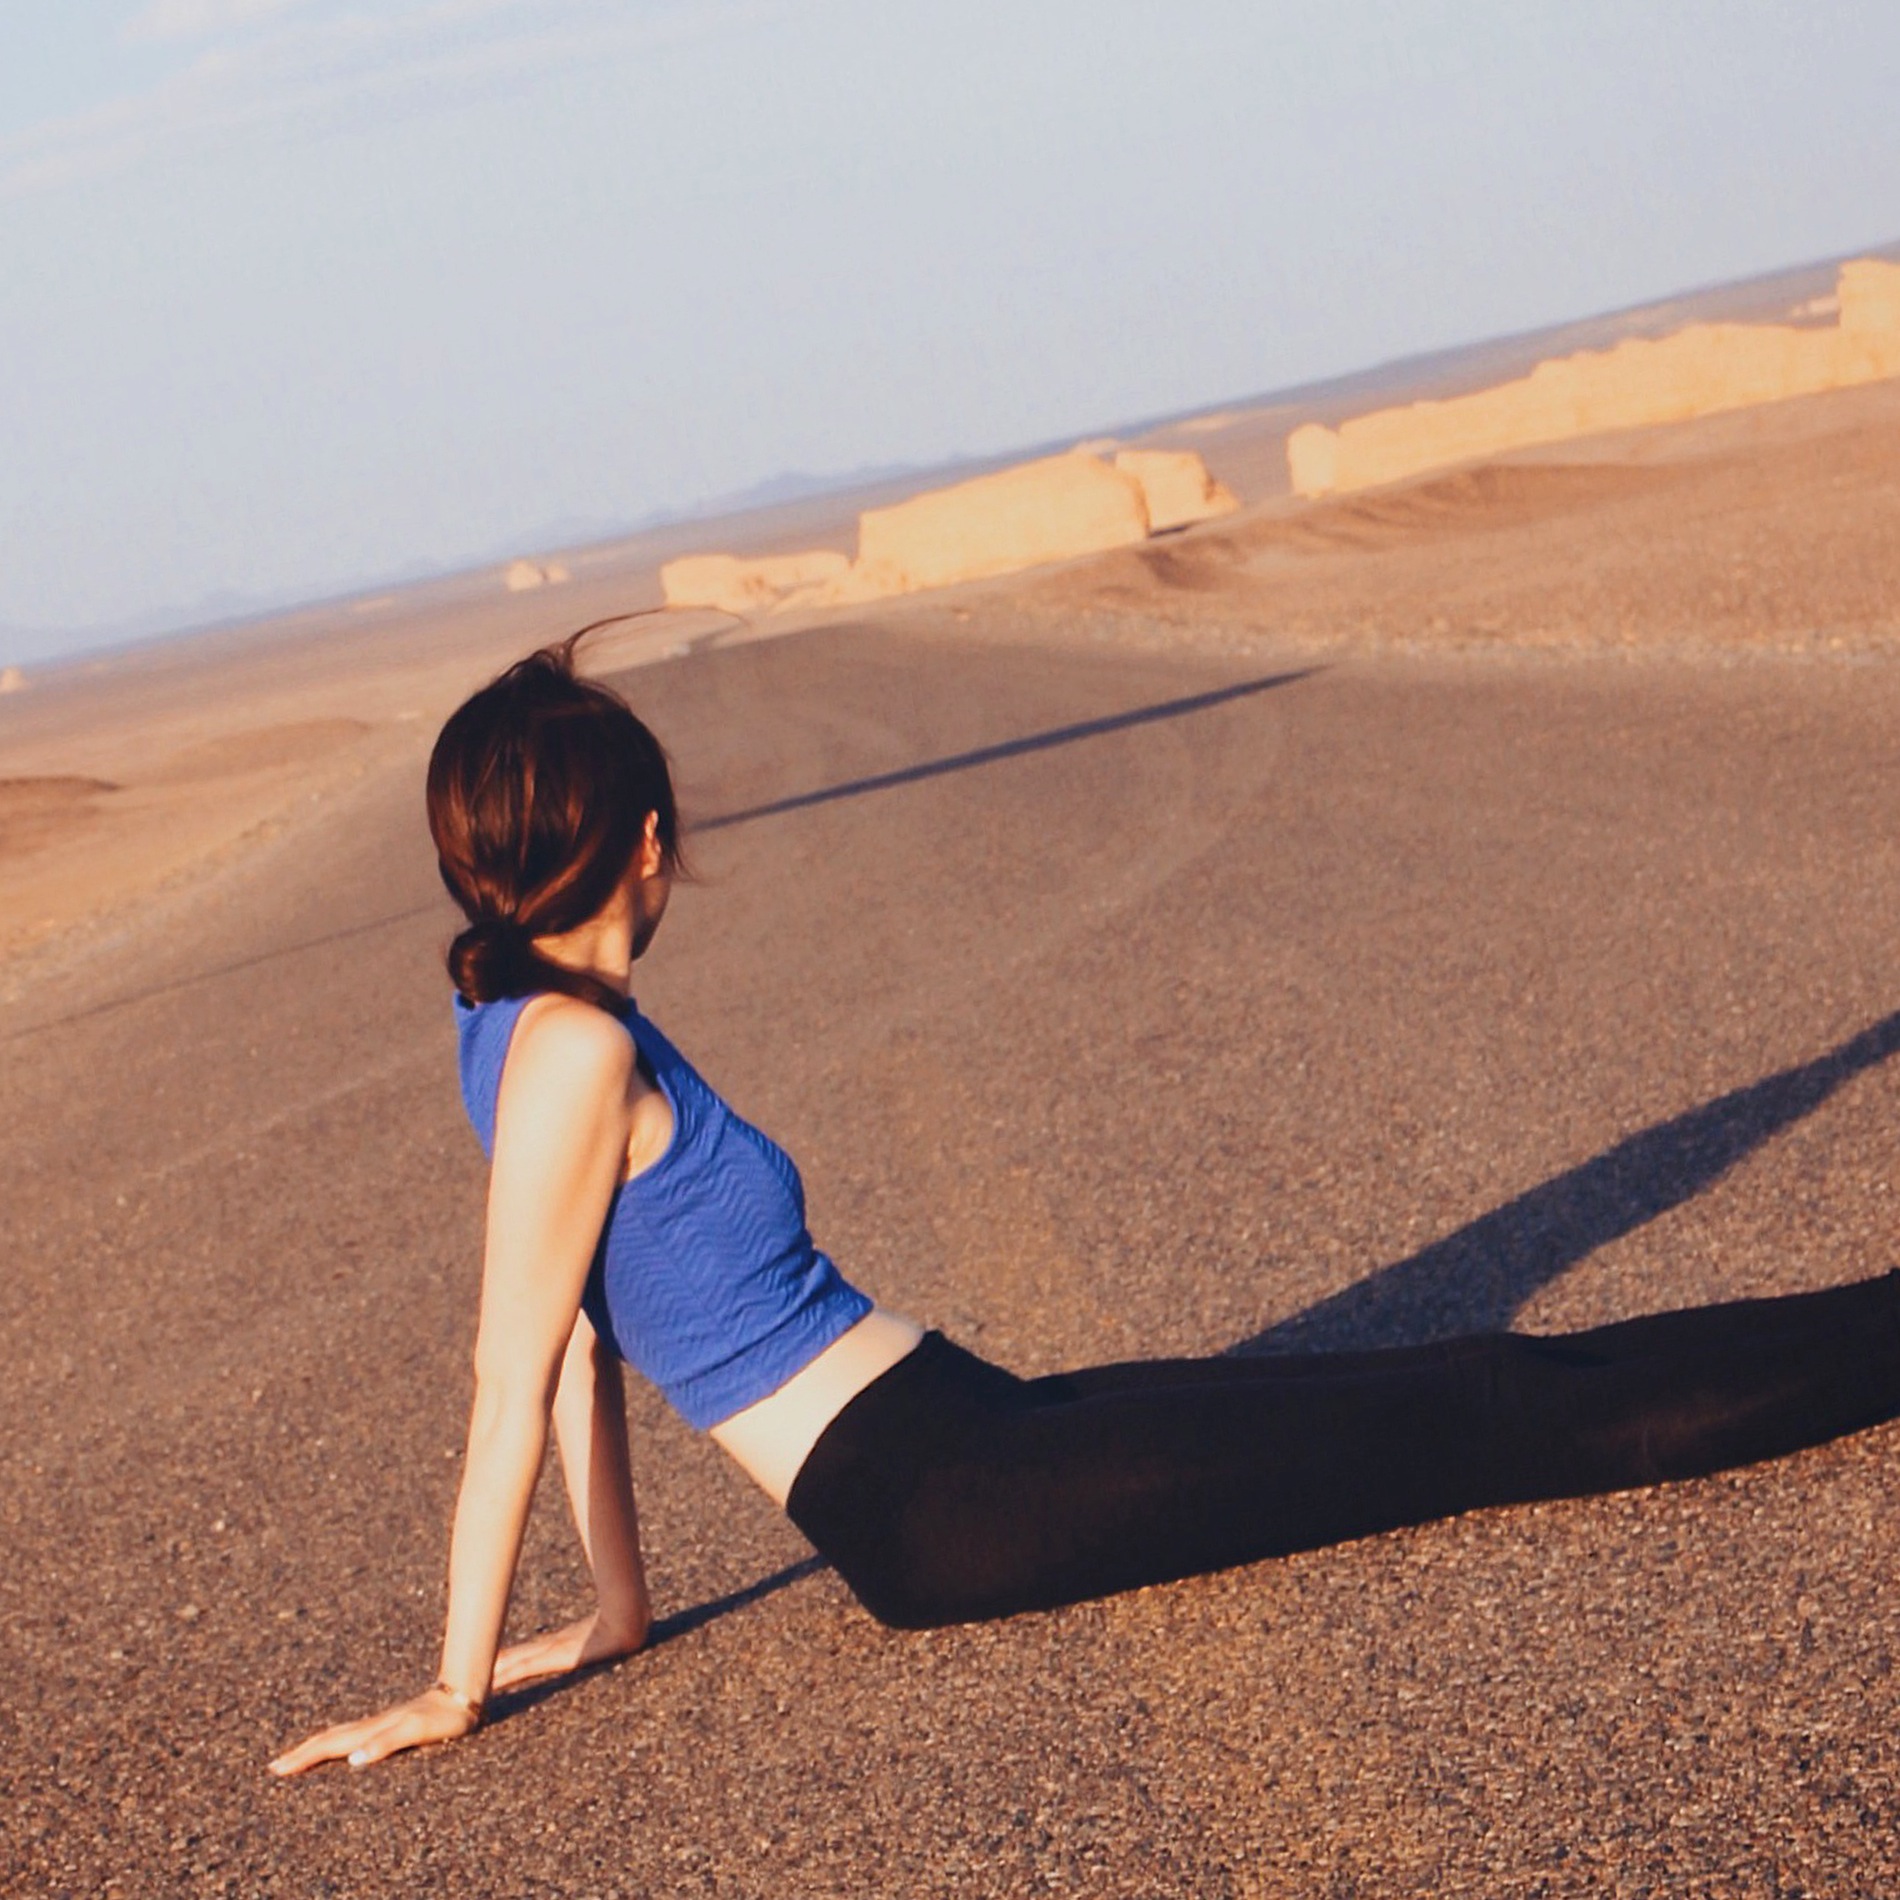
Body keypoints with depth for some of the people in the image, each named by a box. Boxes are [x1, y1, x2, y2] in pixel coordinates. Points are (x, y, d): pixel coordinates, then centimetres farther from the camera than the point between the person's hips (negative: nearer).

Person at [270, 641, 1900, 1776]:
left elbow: (579, 1340, 12)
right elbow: (515, 1381, -17)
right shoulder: (575, 1050, -19)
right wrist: (457, 1691, -12)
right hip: (936, 1504, -9)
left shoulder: (523, 1024, 8)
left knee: (1443, 1398, 10)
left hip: (950, 1434, 9)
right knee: (1458, 1427, -2)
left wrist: (620, 1608, 15)